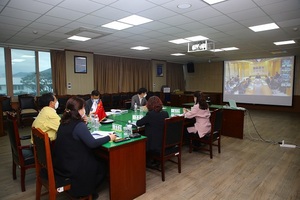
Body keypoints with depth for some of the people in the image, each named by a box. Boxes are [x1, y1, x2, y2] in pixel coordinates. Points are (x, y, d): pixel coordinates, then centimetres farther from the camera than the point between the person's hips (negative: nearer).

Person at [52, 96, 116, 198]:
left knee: (96, 159, 25)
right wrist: (109, 137, -15)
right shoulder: (79, 125, -24)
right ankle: (85, 192, 29)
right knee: (101, 165, 13)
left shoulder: (65, 122, 2)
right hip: (71, 167, -8)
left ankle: (80, 189, 34)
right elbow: (92, 143, -27)